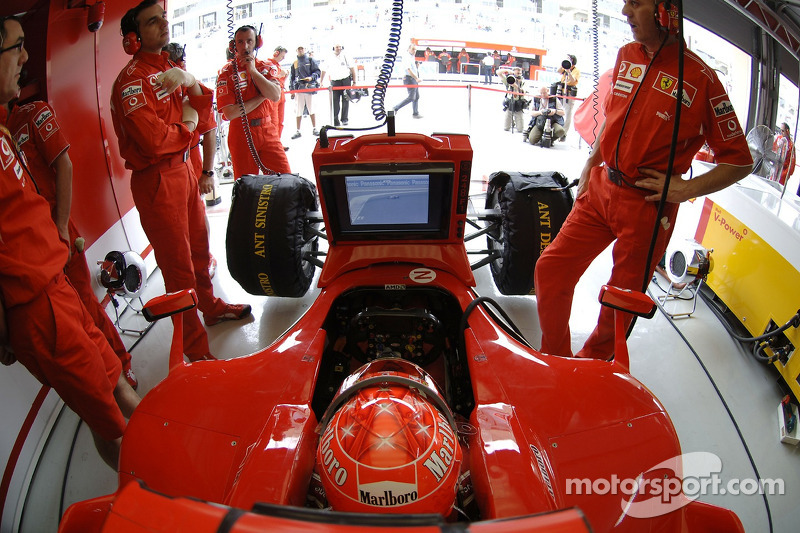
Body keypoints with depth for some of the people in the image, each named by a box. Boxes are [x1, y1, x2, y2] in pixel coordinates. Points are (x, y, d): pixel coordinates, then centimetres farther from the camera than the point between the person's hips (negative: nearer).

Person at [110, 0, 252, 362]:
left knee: (198, 245, 24)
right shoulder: (133, 79, -18)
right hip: (156, 180, -9)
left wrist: (190, 82, -11)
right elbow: (153, 140, -27)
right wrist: (186, 127, -8)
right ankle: (196, 349, 8)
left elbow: (204, 111, 9)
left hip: (182, 169, 9)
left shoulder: (170, 67, 13)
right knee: (179, 267, -3)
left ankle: (211, 307, 46)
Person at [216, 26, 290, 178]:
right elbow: (230, 113, -14)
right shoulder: (226, 72, -4)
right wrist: (261, 97, -9)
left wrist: (253, 71, -13)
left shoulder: (266, 67, 7)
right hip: (241, 135, -3)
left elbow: (275, 96, -11)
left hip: (268, 132, 3)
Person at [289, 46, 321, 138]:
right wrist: (292, 90, 9)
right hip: (299, 88, 2)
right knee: (299, 111, 1)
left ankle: (314, 128, 12)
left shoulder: (310, 60, 7)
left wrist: (311, 77, -16)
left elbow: (318, 72, 3)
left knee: (311, 109, 2)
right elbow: (292, 77, 16)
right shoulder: (294, 63, 14)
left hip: (309, 88, -2)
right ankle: (298, 131, 5)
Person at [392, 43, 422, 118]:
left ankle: (415, 113, 17)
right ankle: (396, 108, -3)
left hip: (414, 79, 10)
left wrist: (417, 66, 12)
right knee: (411, 97, -11)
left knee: (417, 97, 11)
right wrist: (417, 78, -28)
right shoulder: (407, 58, -15)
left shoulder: (413, 57, 15)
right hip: (409, 79, -10)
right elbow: (409, 70, -25)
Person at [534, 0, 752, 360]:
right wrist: (590, 164, 13)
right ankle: (555, 358, 24)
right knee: (550, 270, 4)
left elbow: (740, 160, -7)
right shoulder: (626, 56, 7)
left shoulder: (700, 78, -11)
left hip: (646, 206, -5)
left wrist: (685, 189, -15)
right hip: (600, 188, 6)